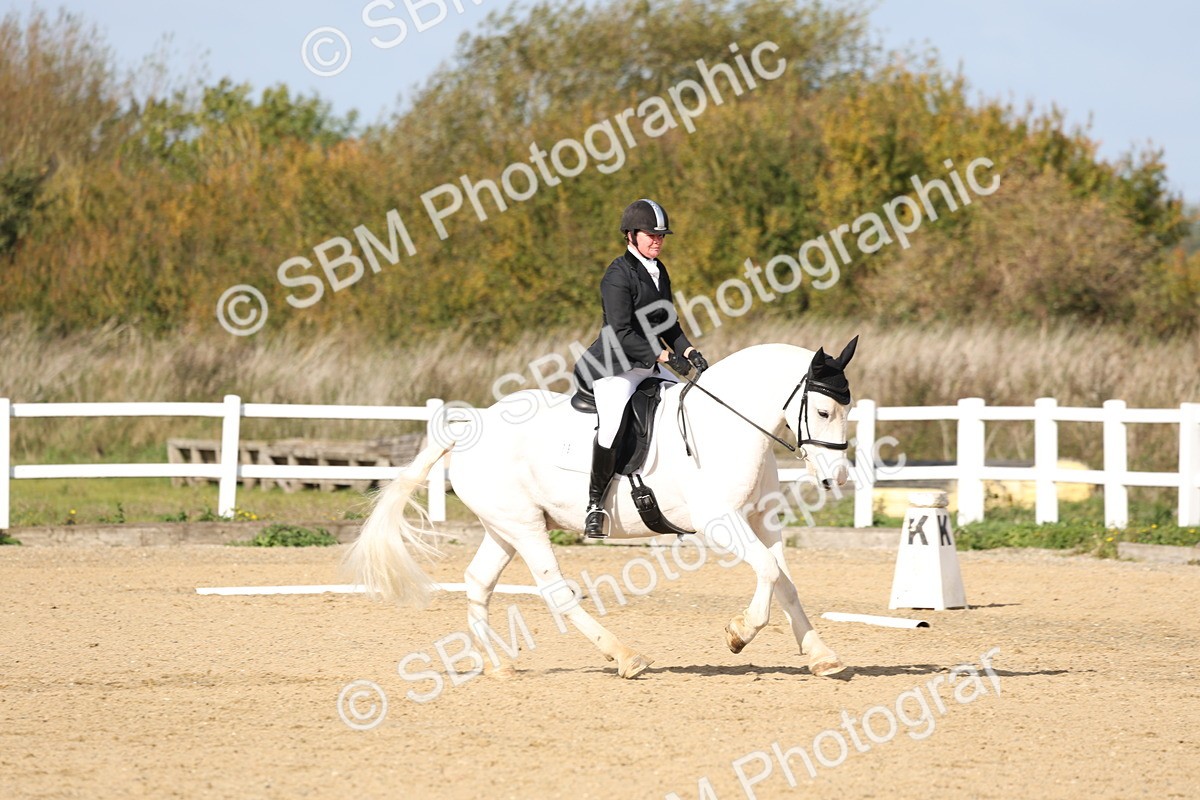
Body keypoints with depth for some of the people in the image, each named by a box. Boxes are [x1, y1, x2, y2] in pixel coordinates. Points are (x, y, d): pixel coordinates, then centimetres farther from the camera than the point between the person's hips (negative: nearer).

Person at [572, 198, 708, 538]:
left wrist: (689, 352, 2)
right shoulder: (619, 275, -13)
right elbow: (621, 335, -20)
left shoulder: (658, 272, 14)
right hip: (615, 367, -9)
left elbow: (668, 325, 20)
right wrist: (665, 356, -23)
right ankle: (595, 504, -19)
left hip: (649, 367, 9)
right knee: (613, 424, -30)